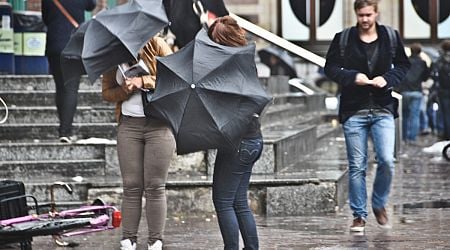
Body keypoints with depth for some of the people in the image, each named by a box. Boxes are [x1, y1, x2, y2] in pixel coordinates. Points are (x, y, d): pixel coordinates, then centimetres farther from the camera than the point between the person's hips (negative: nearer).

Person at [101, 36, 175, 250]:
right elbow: (106, 92, 11)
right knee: (131, 186, 1)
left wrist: (144, 82, -16)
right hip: (129, 125, 2)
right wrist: (124, 91, -11)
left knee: (155, 187, -2)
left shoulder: (156, 45, -1)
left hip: (158, 124, -2)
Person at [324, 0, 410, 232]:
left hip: (383, 110, 1)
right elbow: (330, 67, 3)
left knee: (386, 161, -10)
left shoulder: (391, 37, 4)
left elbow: (403, 65, 12)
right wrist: (352, 77, -14)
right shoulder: (343, 39, 0)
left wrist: (388, 78, -8)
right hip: (353, 111, -1)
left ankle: (379, 204, 15)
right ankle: (359, 215, 13)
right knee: (357, 166, 2)